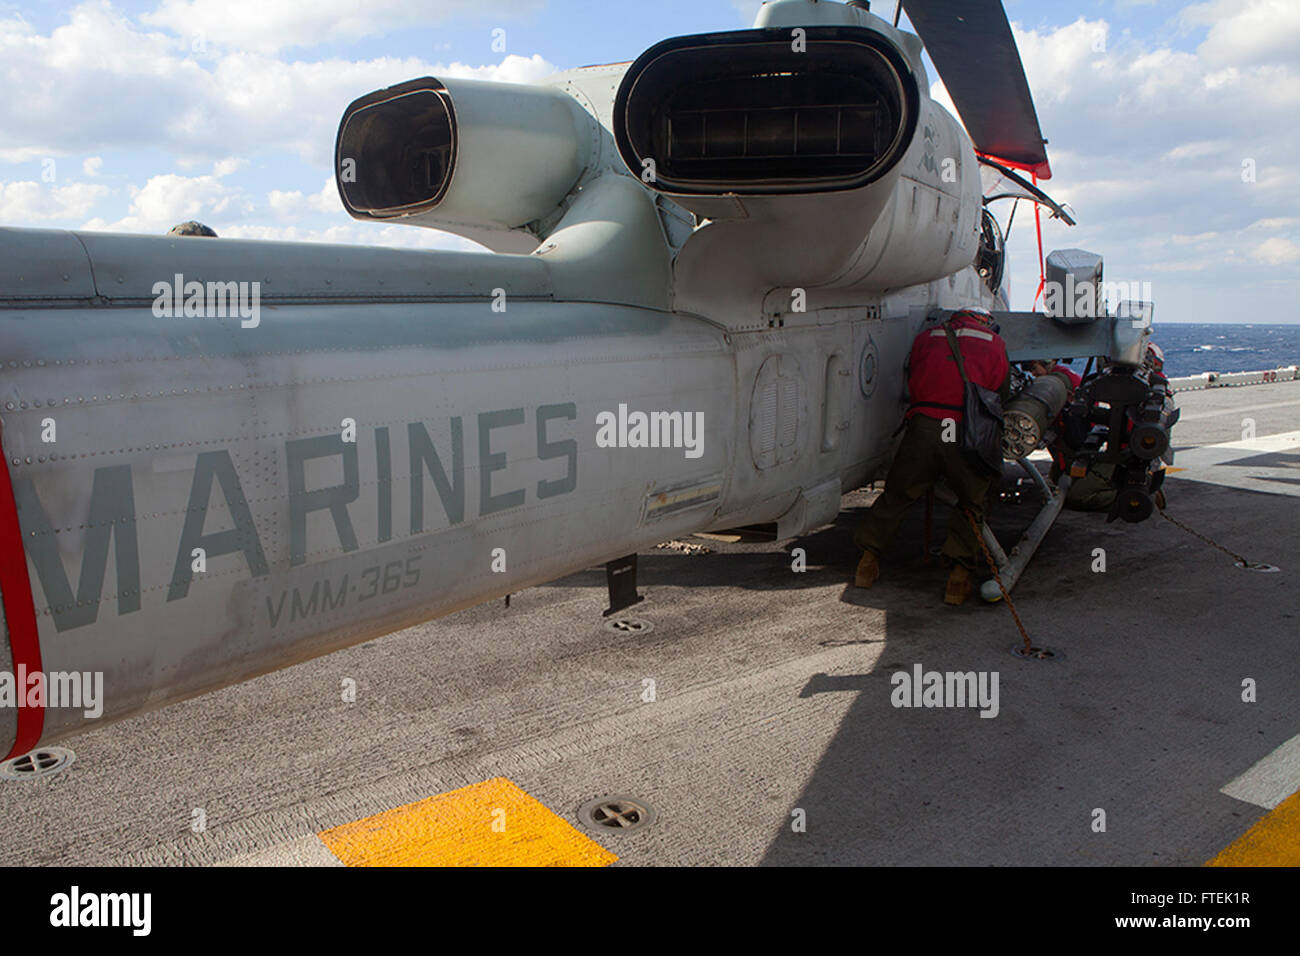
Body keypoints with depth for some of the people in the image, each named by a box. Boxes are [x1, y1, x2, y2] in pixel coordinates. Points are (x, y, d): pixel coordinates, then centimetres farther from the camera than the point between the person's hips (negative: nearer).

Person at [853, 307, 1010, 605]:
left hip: (923, 426, 1)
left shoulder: (926, 338, 24)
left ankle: (869, 554, 21)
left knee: (897, 494, 16)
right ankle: (959, 572, 5)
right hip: (969, 434, -1)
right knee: (971, 503, 14)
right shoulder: (995, 343, 20)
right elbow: (1001, 394, 19)